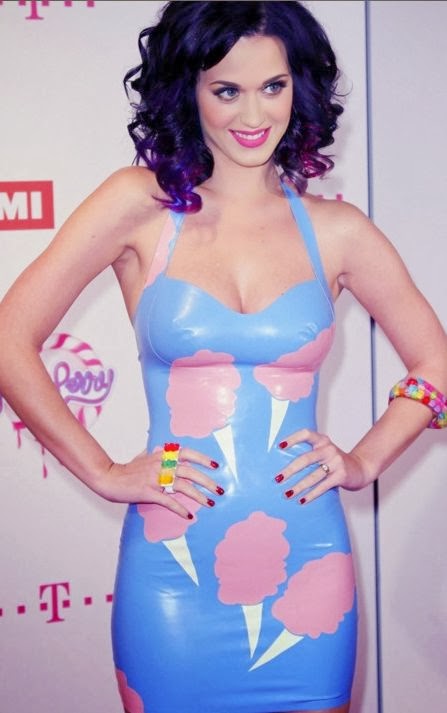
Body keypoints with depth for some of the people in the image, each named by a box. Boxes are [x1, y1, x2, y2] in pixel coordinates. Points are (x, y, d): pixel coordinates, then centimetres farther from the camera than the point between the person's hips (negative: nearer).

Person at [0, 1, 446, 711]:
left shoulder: (335, 231, 3)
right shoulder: (141, 206, -3)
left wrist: (364, 461, 3)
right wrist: (106, 473, -6)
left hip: (304, 571, 2)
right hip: (172, 578, -1)